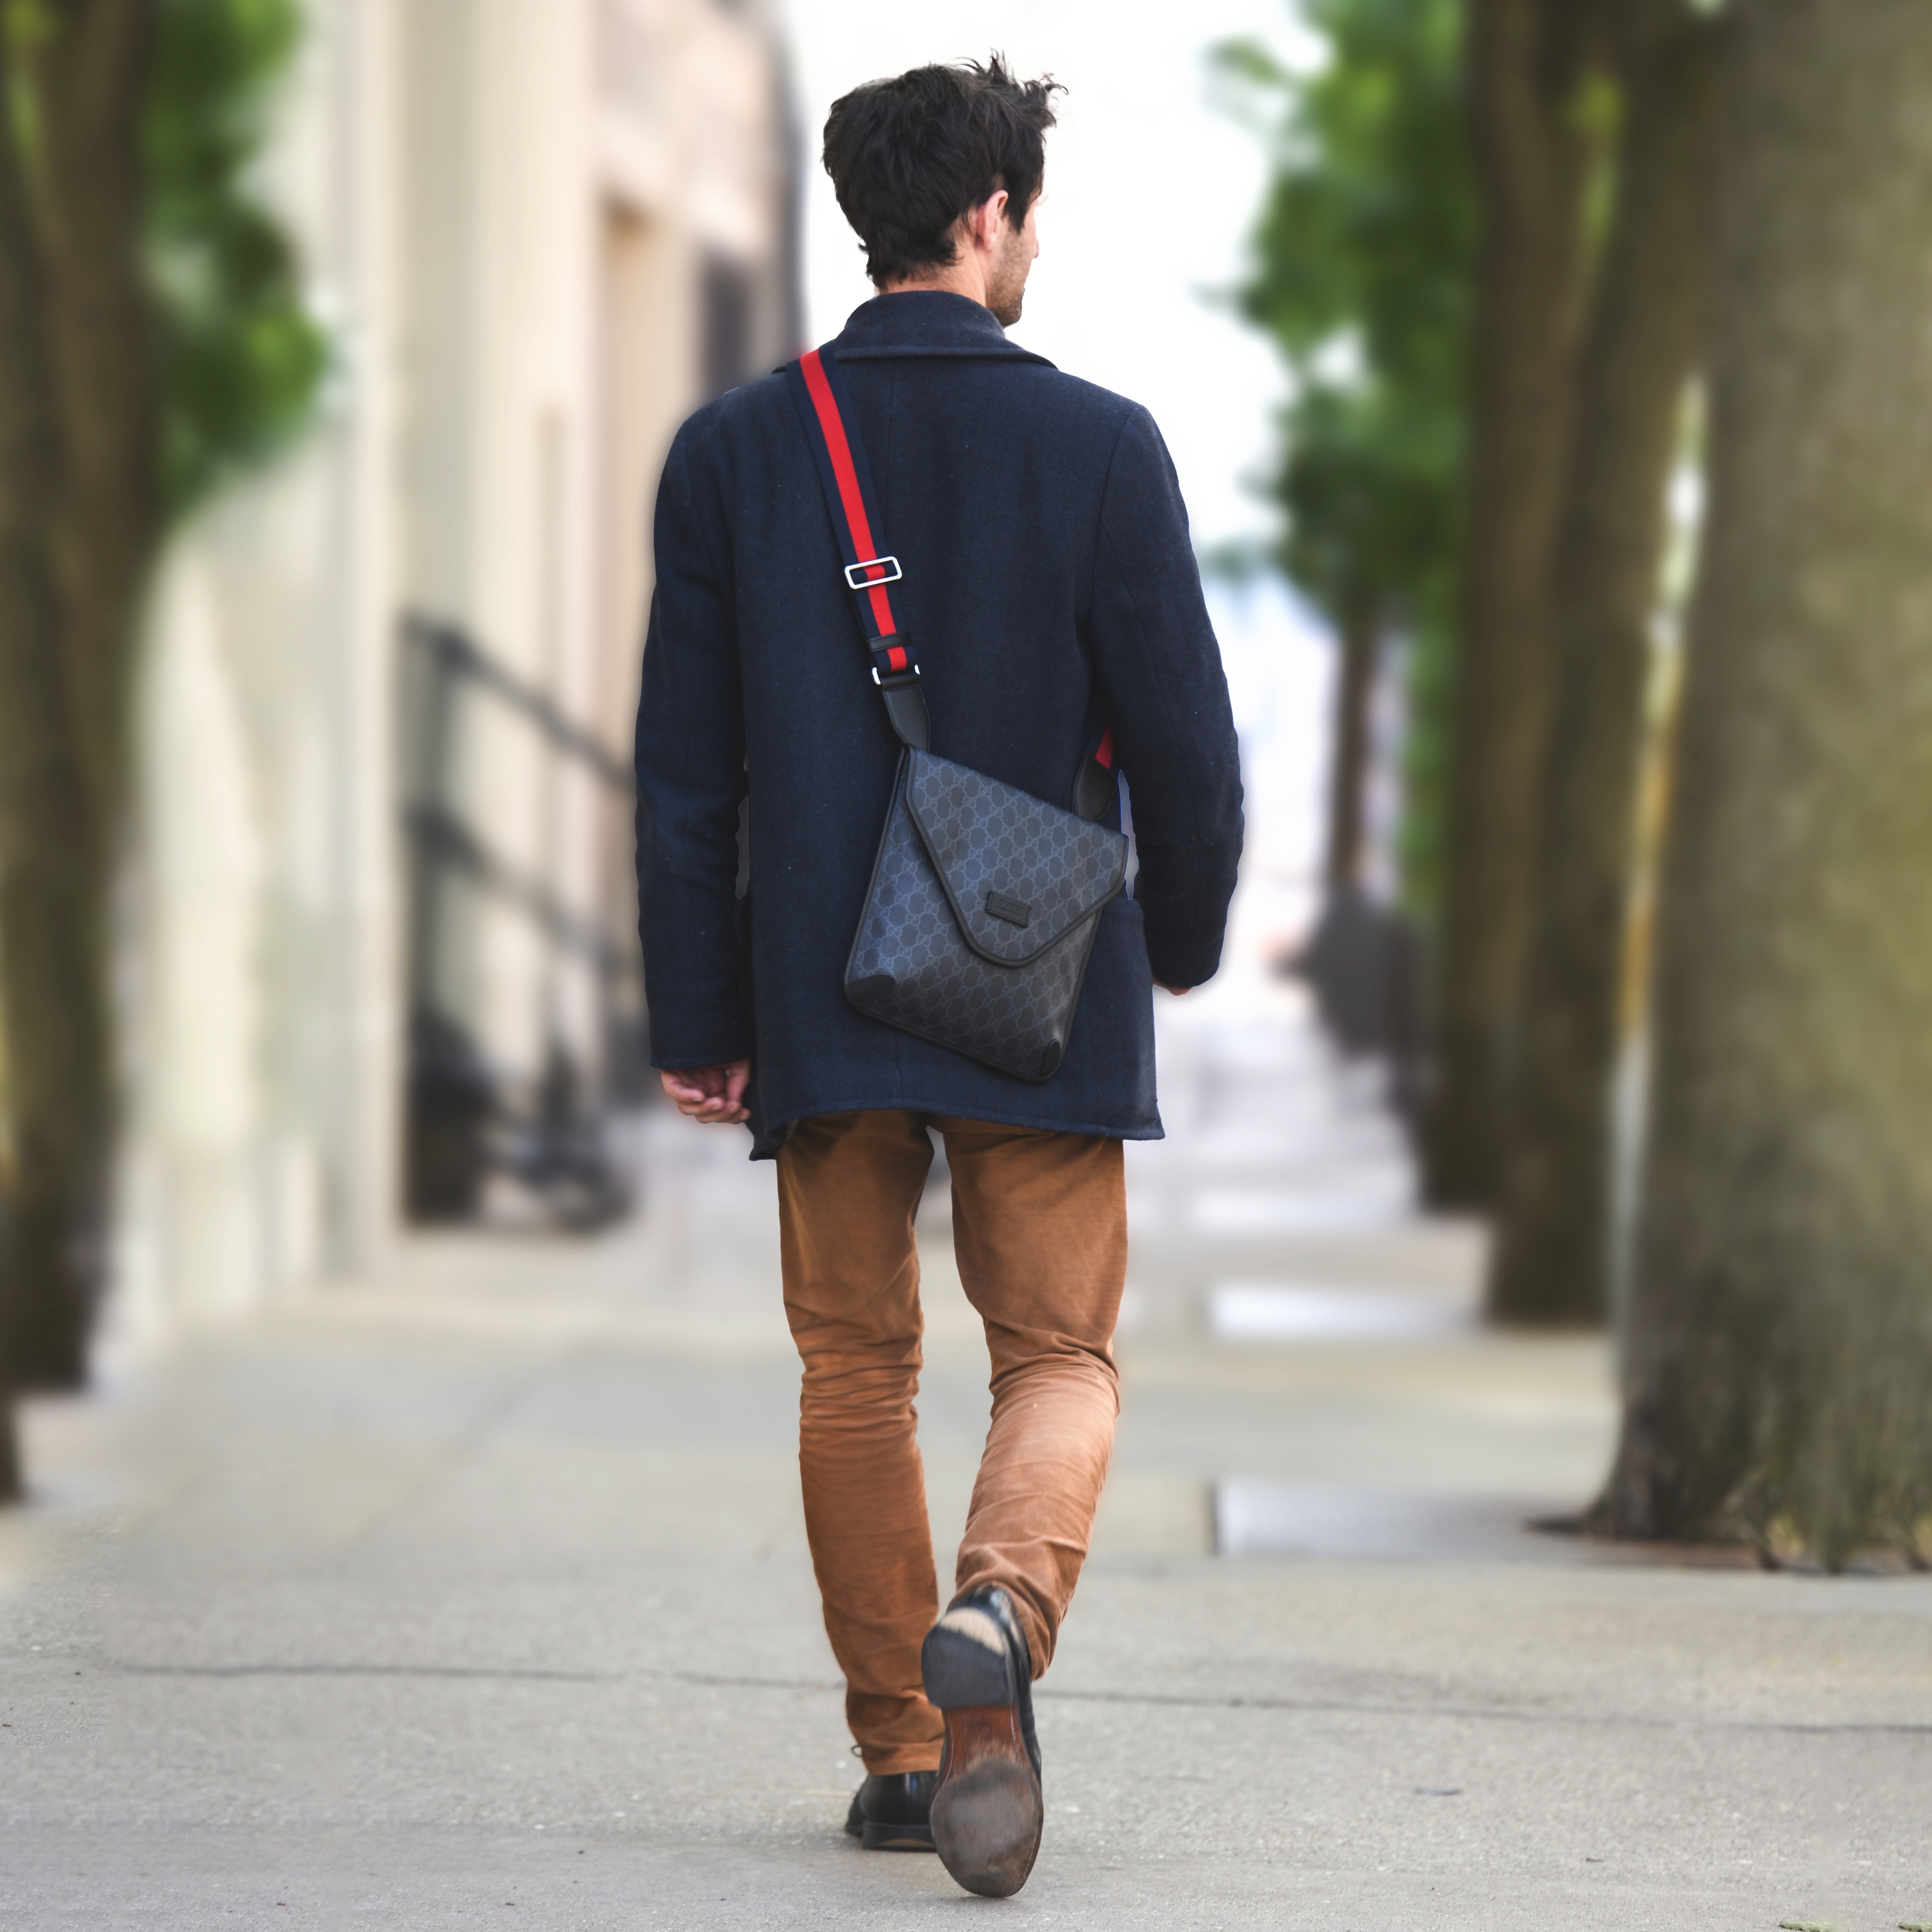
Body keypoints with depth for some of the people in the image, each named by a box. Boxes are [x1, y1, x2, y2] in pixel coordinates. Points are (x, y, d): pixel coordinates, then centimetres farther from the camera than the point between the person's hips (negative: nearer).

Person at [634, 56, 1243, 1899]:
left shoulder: (732, 451, -1)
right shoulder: (1101, 446, -7)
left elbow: (685, 768, 0)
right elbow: (1185, 746, -5)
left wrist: (697, 1018, 6)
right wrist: (1183, 943, 13)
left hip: (822, 996, 2)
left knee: (856, 1367, 12)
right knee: (1060, 1355, 6)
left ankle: (898, 1751, 15)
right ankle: (997, 1619, -23)